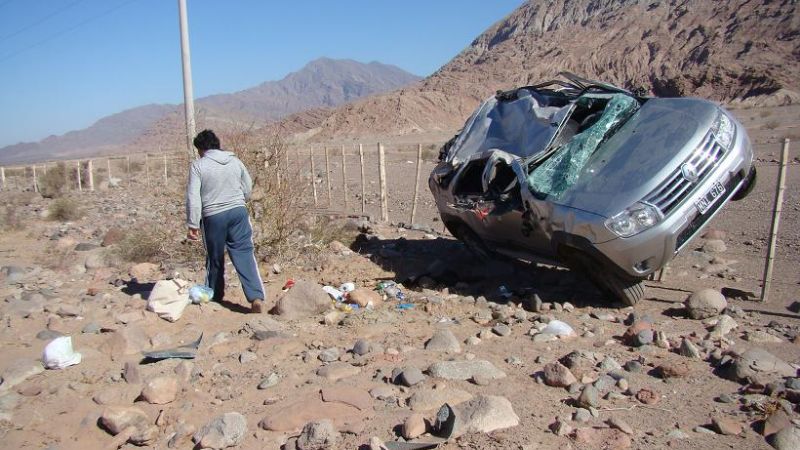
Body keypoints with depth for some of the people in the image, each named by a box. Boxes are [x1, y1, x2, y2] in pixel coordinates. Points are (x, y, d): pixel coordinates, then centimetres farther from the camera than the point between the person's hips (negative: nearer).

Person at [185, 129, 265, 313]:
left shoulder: (198, 165, -3)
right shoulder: (235, 161, 8)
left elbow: (193, 198, -8)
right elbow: (248, 189, 15)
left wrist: (192, 225, -4)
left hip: (213, 217, -2)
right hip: (238, 212, 2)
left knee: (215, 257, 15)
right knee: (245, 254, -1)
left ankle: (215, 295, 30)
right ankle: (256, 297, -12)